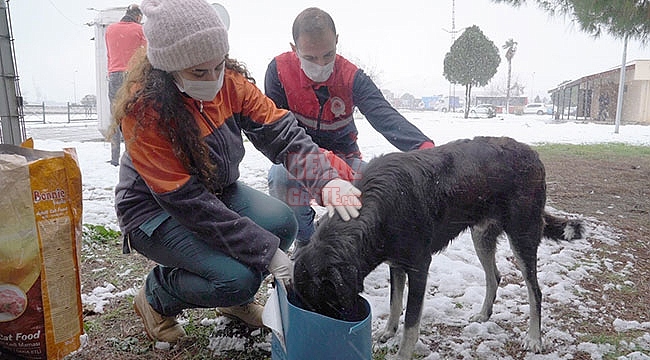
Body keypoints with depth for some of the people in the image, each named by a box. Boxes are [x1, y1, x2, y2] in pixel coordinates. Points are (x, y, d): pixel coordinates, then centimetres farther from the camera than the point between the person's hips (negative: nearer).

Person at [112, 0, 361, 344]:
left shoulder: (230, 80, -12)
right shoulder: (144, 109, -27)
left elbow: (282, 134, -19)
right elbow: (187, 201, -29)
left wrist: (326, 179, -40)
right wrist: (266, 251, -31)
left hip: (217, 192, 6)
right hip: (155, 210, -5)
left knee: (281, 221, -20)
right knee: (238, 278, -24)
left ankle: (236, 298, 10)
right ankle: (156, 297, 8)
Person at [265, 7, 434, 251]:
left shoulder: (351, 77, -14)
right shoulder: (279, 70, -16)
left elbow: (385, 116, -29)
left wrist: (424, 146, -50)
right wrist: (322, 158, -38)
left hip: (343, 156, 1)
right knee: (280, 176, -35)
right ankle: (305, 240, -5)